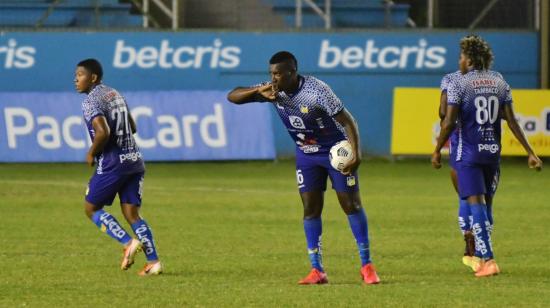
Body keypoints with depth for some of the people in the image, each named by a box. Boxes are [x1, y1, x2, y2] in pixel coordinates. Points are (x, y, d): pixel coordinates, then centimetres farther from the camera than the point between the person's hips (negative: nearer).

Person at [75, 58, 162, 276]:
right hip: (134, 159, 8)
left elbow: (102, 132, -24)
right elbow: (132, 127, 22)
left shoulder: (91, 101, -12)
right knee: (131, 213, 8)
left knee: (91, 208, 8)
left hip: (112, 163, -8)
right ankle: (153, 261, -3)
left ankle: (128, 243, -7)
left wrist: (91, 154, -9)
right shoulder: (115, 94, 16)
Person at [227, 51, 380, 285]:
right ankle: (317, 270, 2)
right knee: (311, 209, -1)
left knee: (352, 205, -5)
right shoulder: (274, 91, -11)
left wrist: (356, 154, -32)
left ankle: (366, 266, 3)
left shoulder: (316, 90, -28)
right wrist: (258, 91, -30)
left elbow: (347, 120, -23)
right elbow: (233, 96, -11)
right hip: (306, 154, 5)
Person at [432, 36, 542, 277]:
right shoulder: (500, 83, 7)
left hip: (469, 152, -5)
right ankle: (481, 257, 23)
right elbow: (511, 121, 2)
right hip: (493, 151, 5)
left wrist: (437, 150, 0)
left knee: (476, 204, -8)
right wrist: (530, 152, 3)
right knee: (486, 205, 16)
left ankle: (487, 259, -18)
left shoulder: (458, 84, -8)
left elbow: (449, 122, -11)